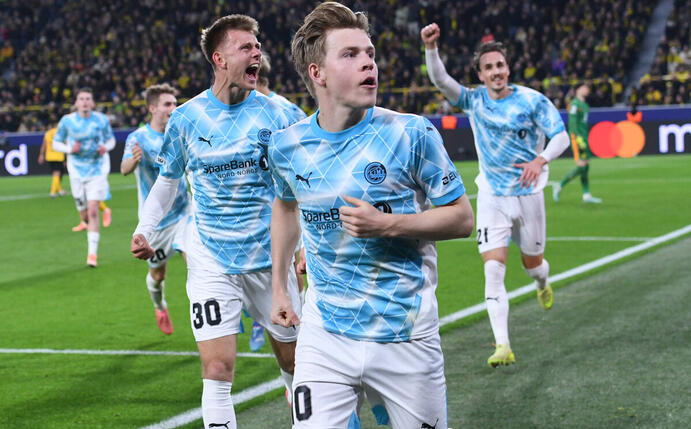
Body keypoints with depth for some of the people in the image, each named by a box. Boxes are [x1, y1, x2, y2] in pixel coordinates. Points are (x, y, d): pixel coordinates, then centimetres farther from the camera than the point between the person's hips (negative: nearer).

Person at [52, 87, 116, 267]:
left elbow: (111, 139, 11)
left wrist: (106, 147, -12)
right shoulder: (67, 121, -4)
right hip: (77, 171, 2)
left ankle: (92, 253, -9)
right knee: (85, 215, 7)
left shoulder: (102, 120, -4)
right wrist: (70, 149, -15)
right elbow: (56, 143, 5)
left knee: (93, 211, -14)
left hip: (97, 170, -2)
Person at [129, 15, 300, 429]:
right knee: (217, 371, -10)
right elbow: (168, 180, 12)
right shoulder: (186, 118, -2)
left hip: (270, 256, 1)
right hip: (212, 260, -1)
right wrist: (144, 229, 0)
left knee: (293, 359, 12)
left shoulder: (274, 113, -4)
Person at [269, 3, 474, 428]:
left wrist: (387, 224, -18)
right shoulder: (287, 146, 0)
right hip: (325, 340, 2)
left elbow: (462, 218, -4)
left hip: (406, 340, -1)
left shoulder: (411, 134, -10)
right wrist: (280, 287, 22)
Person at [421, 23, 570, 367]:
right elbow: (440, 80, -14)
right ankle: (502, 346, -14)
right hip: (491, 197, 1)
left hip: (528, 194, -1)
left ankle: (543, 284, 54)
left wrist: (540, 160, -30)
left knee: (532, 263, 14)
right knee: (493, 268, -12)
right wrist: (430, 47, -32)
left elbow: (561, 136, -10)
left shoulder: (532, 101, -7)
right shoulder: (473, 100, -1)